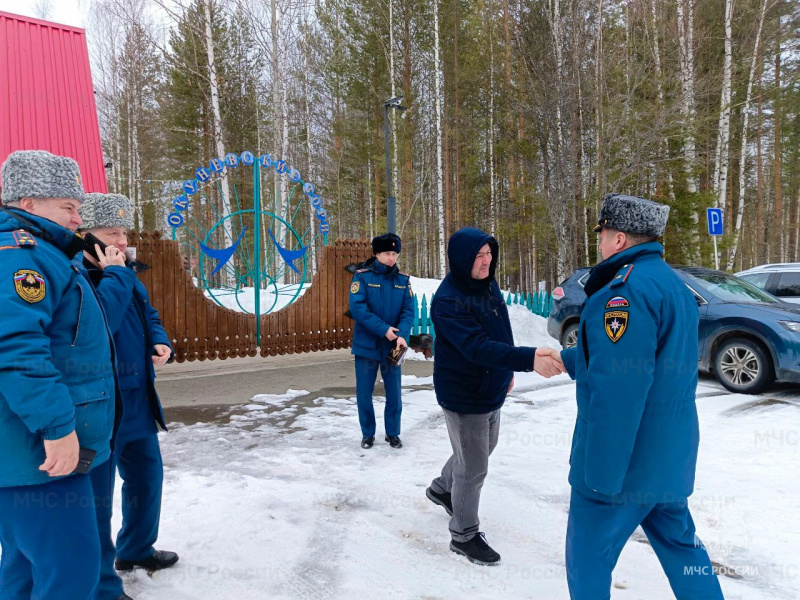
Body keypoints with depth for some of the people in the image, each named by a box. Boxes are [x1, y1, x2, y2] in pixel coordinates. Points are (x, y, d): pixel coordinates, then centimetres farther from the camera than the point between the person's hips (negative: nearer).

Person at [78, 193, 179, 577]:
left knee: (146, 474, 21)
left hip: (137, 399, 9)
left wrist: (161, 343, 0)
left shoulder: (126, 274, 10)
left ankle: (136, 550, 41)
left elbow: (149, 316, 20)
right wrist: (115, 274, -24)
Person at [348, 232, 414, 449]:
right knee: (364, 393, 7)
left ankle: (393, 433, 27)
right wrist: (384, 329, -22)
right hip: (366, 344, -2)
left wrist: (402, 335, -20)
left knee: (394, 393, 10)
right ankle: (368, 434, 25)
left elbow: (408, 310, -3)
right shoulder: (362, 276, -7)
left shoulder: (403, 279, 2)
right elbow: (357, 308, -17)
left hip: (392, 346, 2)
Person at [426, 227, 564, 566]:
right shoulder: (448, 300, -28)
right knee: (474, 467, 4)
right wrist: (529, 359, -48)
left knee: (482, 448, 27)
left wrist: (506, 371, 19)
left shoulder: (487, 285, 0)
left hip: (490, 390, 9)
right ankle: (464, 535, 26)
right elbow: (478, 347, -38)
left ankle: (442, 489, 52)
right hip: (463, 396, -9)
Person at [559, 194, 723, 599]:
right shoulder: (671, 284, 11)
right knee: (678, 540, 23)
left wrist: (600, 476, -22)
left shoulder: (626, 288, -21)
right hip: (668, 452, 10)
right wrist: (565, 359, 29)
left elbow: (616, 392, -27)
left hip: (624, 456, -9)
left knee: (588, 556, 7)